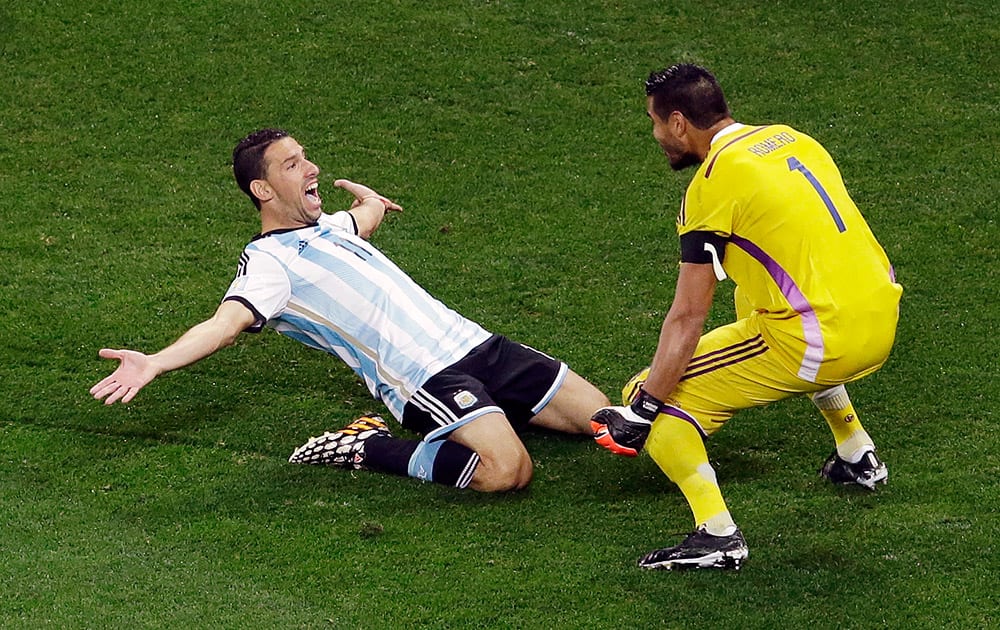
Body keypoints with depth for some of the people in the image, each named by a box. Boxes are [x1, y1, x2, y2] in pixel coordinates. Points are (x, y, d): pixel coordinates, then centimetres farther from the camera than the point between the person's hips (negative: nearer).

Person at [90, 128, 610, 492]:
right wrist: (154, 363, -40)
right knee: (506, 470, -30)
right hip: (426, 378, -8)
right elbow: (228, 321, -27)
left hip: (475, 344, 8)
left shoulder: (328, 227, 19)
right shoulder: (269, 260, -8)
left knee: (597, 414, 5)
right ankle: (369, 449, -10)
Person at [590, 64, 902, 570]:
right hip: (883, 323, 8)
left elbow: (687, 319, -12)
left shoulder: (714, 183, -9)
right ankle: (857, 457, 45)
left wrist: (640, 410, -7)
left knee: (652, 396, -1)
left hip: (819, 345, -8)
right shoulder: (791, 139, 13)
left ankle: (717, 535, -15)